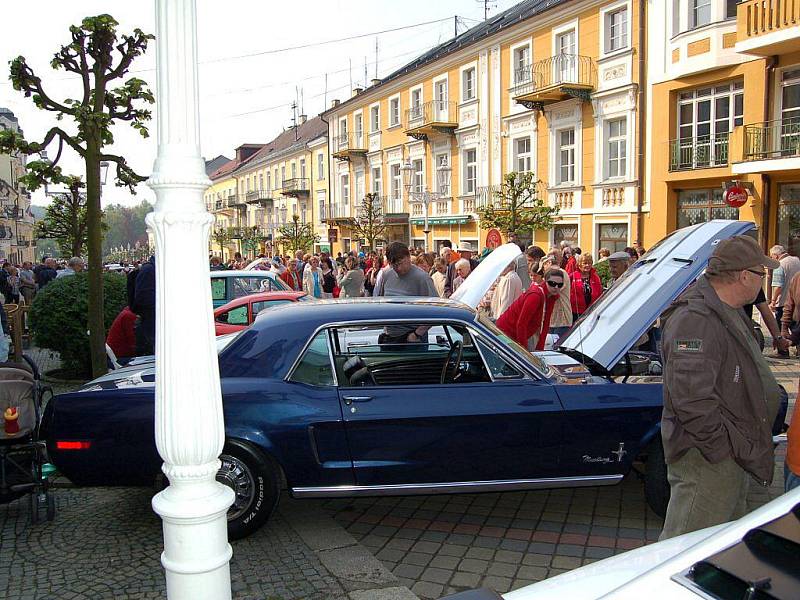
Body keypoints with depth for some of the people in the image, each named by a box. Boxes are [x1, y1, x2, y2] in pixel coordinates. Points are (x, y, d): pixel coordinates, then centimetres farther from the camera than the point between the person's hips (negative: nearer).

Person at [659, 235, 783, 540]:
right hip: (706, 461, -11)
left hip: (735, 456, 11)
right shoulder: (695, 320, -26)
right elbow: (691, 398, -32)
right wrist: (722, 451, -23)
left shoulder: (730, 313, 11)